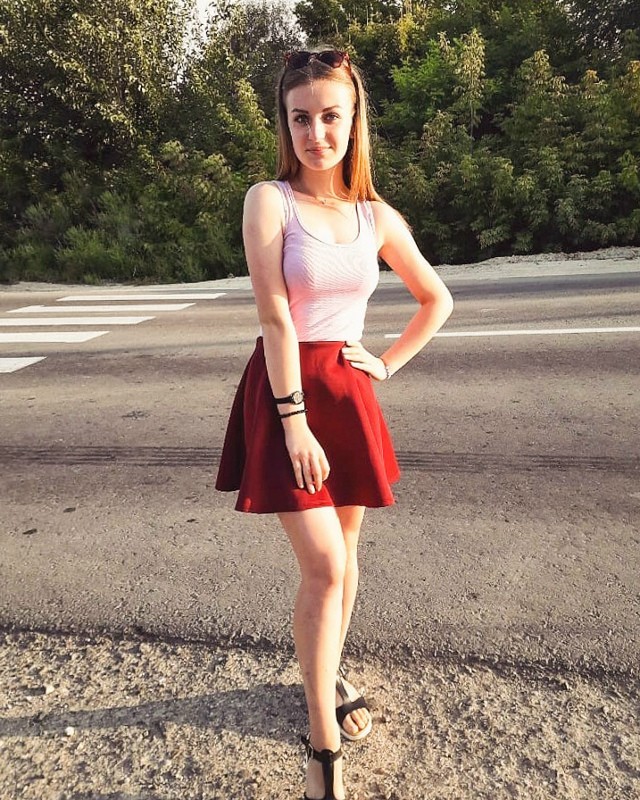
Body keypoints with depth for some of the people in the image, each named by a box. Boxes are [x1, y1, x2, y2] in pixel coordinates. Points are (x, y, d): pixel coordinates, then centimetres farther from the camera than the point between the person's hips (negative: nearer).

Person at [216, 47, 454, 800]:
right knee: (324, 566, -9)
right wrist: (295, 420, -20)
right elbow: (276, 318, -16)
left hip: (348, 392, 5)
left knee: (345, 553, 13)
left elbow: (437, 300, 17)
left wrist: (388, 363, 7)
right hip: (284, 391, -4)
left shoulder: (379, 218, 6)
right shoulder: (268, 199, -7)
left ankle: (330, 676, 39)